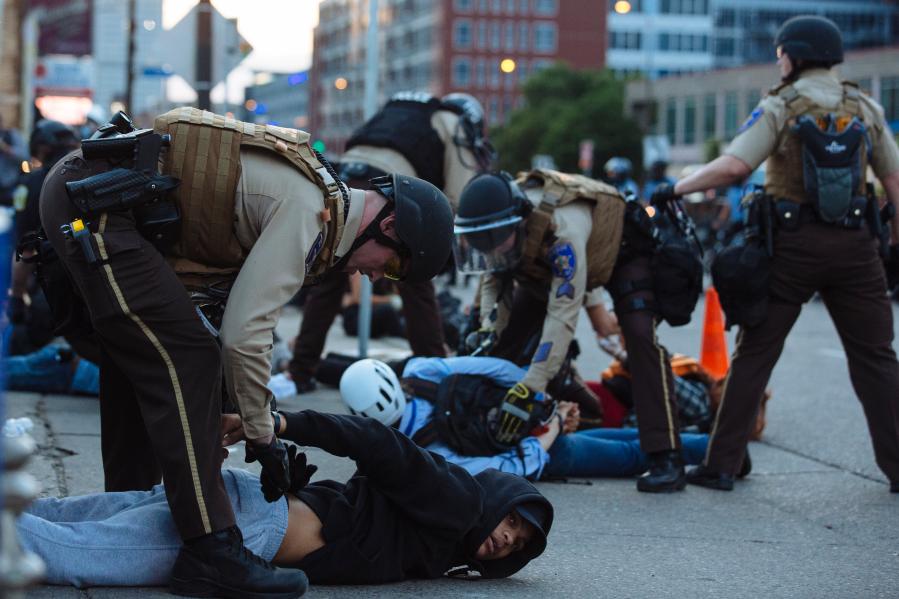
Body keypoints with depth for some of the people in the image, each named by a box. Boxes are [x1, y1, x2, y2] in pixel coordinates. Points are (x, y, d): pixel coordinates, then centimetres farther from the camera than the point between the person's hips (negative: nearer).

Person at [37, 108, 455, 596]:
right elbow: (244, 332, -17)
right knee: (186, 360, -12)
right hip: (97, 205, -11)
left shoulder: (316, 189, 16)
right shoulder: (308, 212, -14)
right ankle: (213, 548, -13)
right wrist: (262, 436, -5)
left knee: (137, 358, 20)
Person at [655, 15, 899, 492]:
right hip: (854, 244, 3)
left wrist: (676, 189, -5)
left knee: (754, 356, 5)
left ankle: (721, 465, 6)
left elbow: (731, 167, -16)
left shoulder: (780, 108, -4)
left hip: (793, 243, -2)